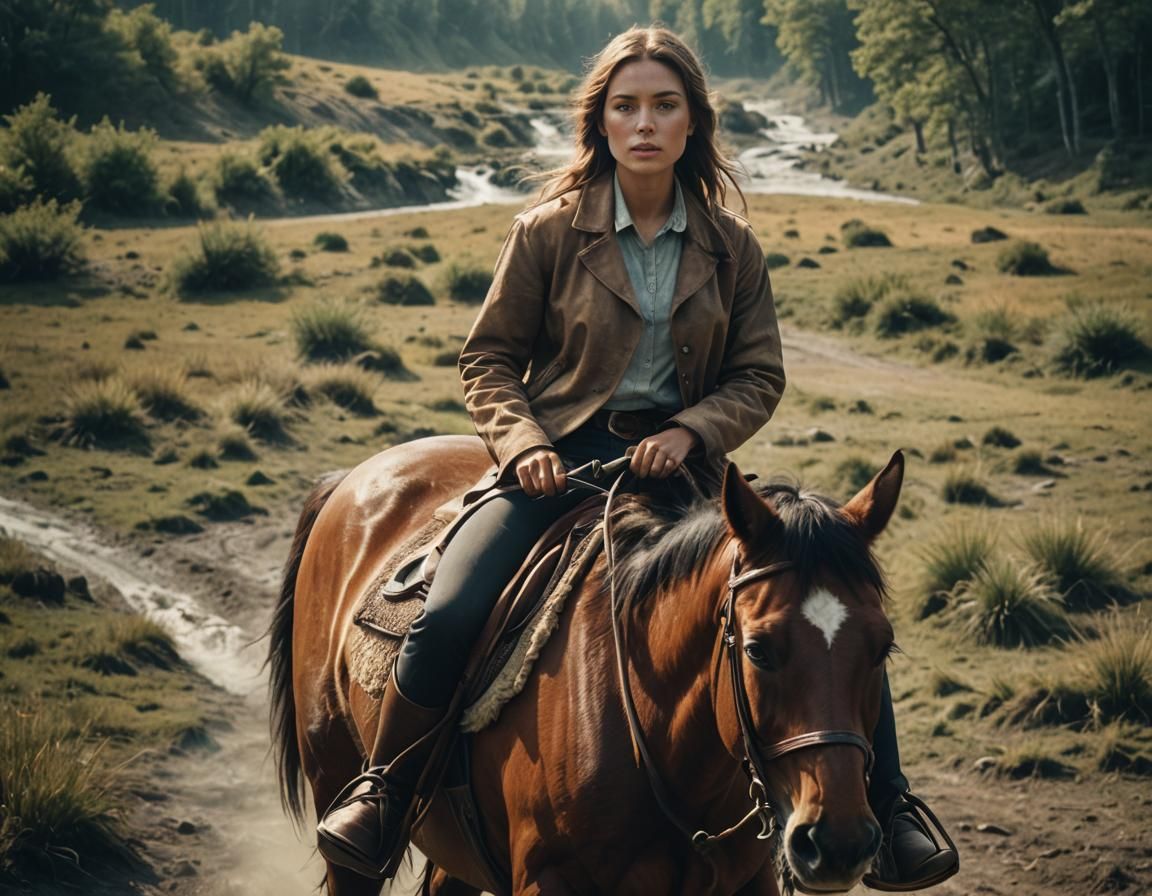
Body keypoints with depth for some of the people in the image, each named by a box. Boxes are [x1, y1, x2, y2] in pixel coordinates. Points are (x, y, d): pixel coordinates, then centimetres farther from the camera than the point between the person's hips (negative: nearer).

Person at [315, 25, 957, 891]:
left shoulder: (732, 246, 4)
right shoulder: (549, 231, -2)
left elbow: (760, 376, 6)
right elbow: (489, 357, 5)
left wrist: (690, 431, -13)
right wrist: (523, 443, -13)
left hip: (682, 456, 2)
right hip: (562, 455, -2)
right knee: (450, 614, -24)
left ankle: (885, 812, -2)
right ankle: (382, 796, 1)